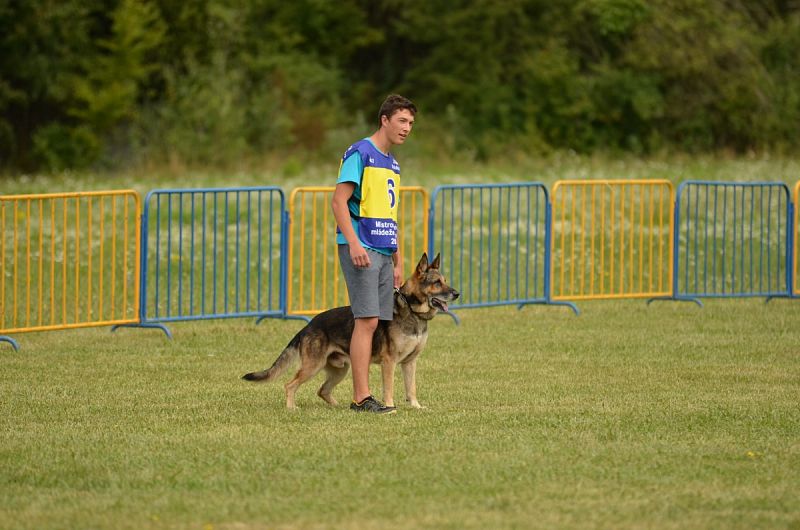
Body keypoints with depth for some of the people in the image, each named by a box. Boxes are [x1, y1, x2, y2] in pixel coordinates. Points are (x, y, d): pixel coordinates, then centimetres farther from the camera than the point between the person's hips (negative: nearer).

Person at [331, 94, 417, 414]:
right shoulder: (360, 154, -6)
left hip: (383, 252, 9)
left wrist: (398, 261, 23)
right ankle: (362, 397, -14)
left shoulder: (391, 163, 21)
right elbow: (339, 201, -13)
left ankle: (360, 396, 7)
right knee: (367, 320, -13)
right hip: (361, 249, -9)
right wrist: (353, 243, -23)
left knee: (374, 322, 5)